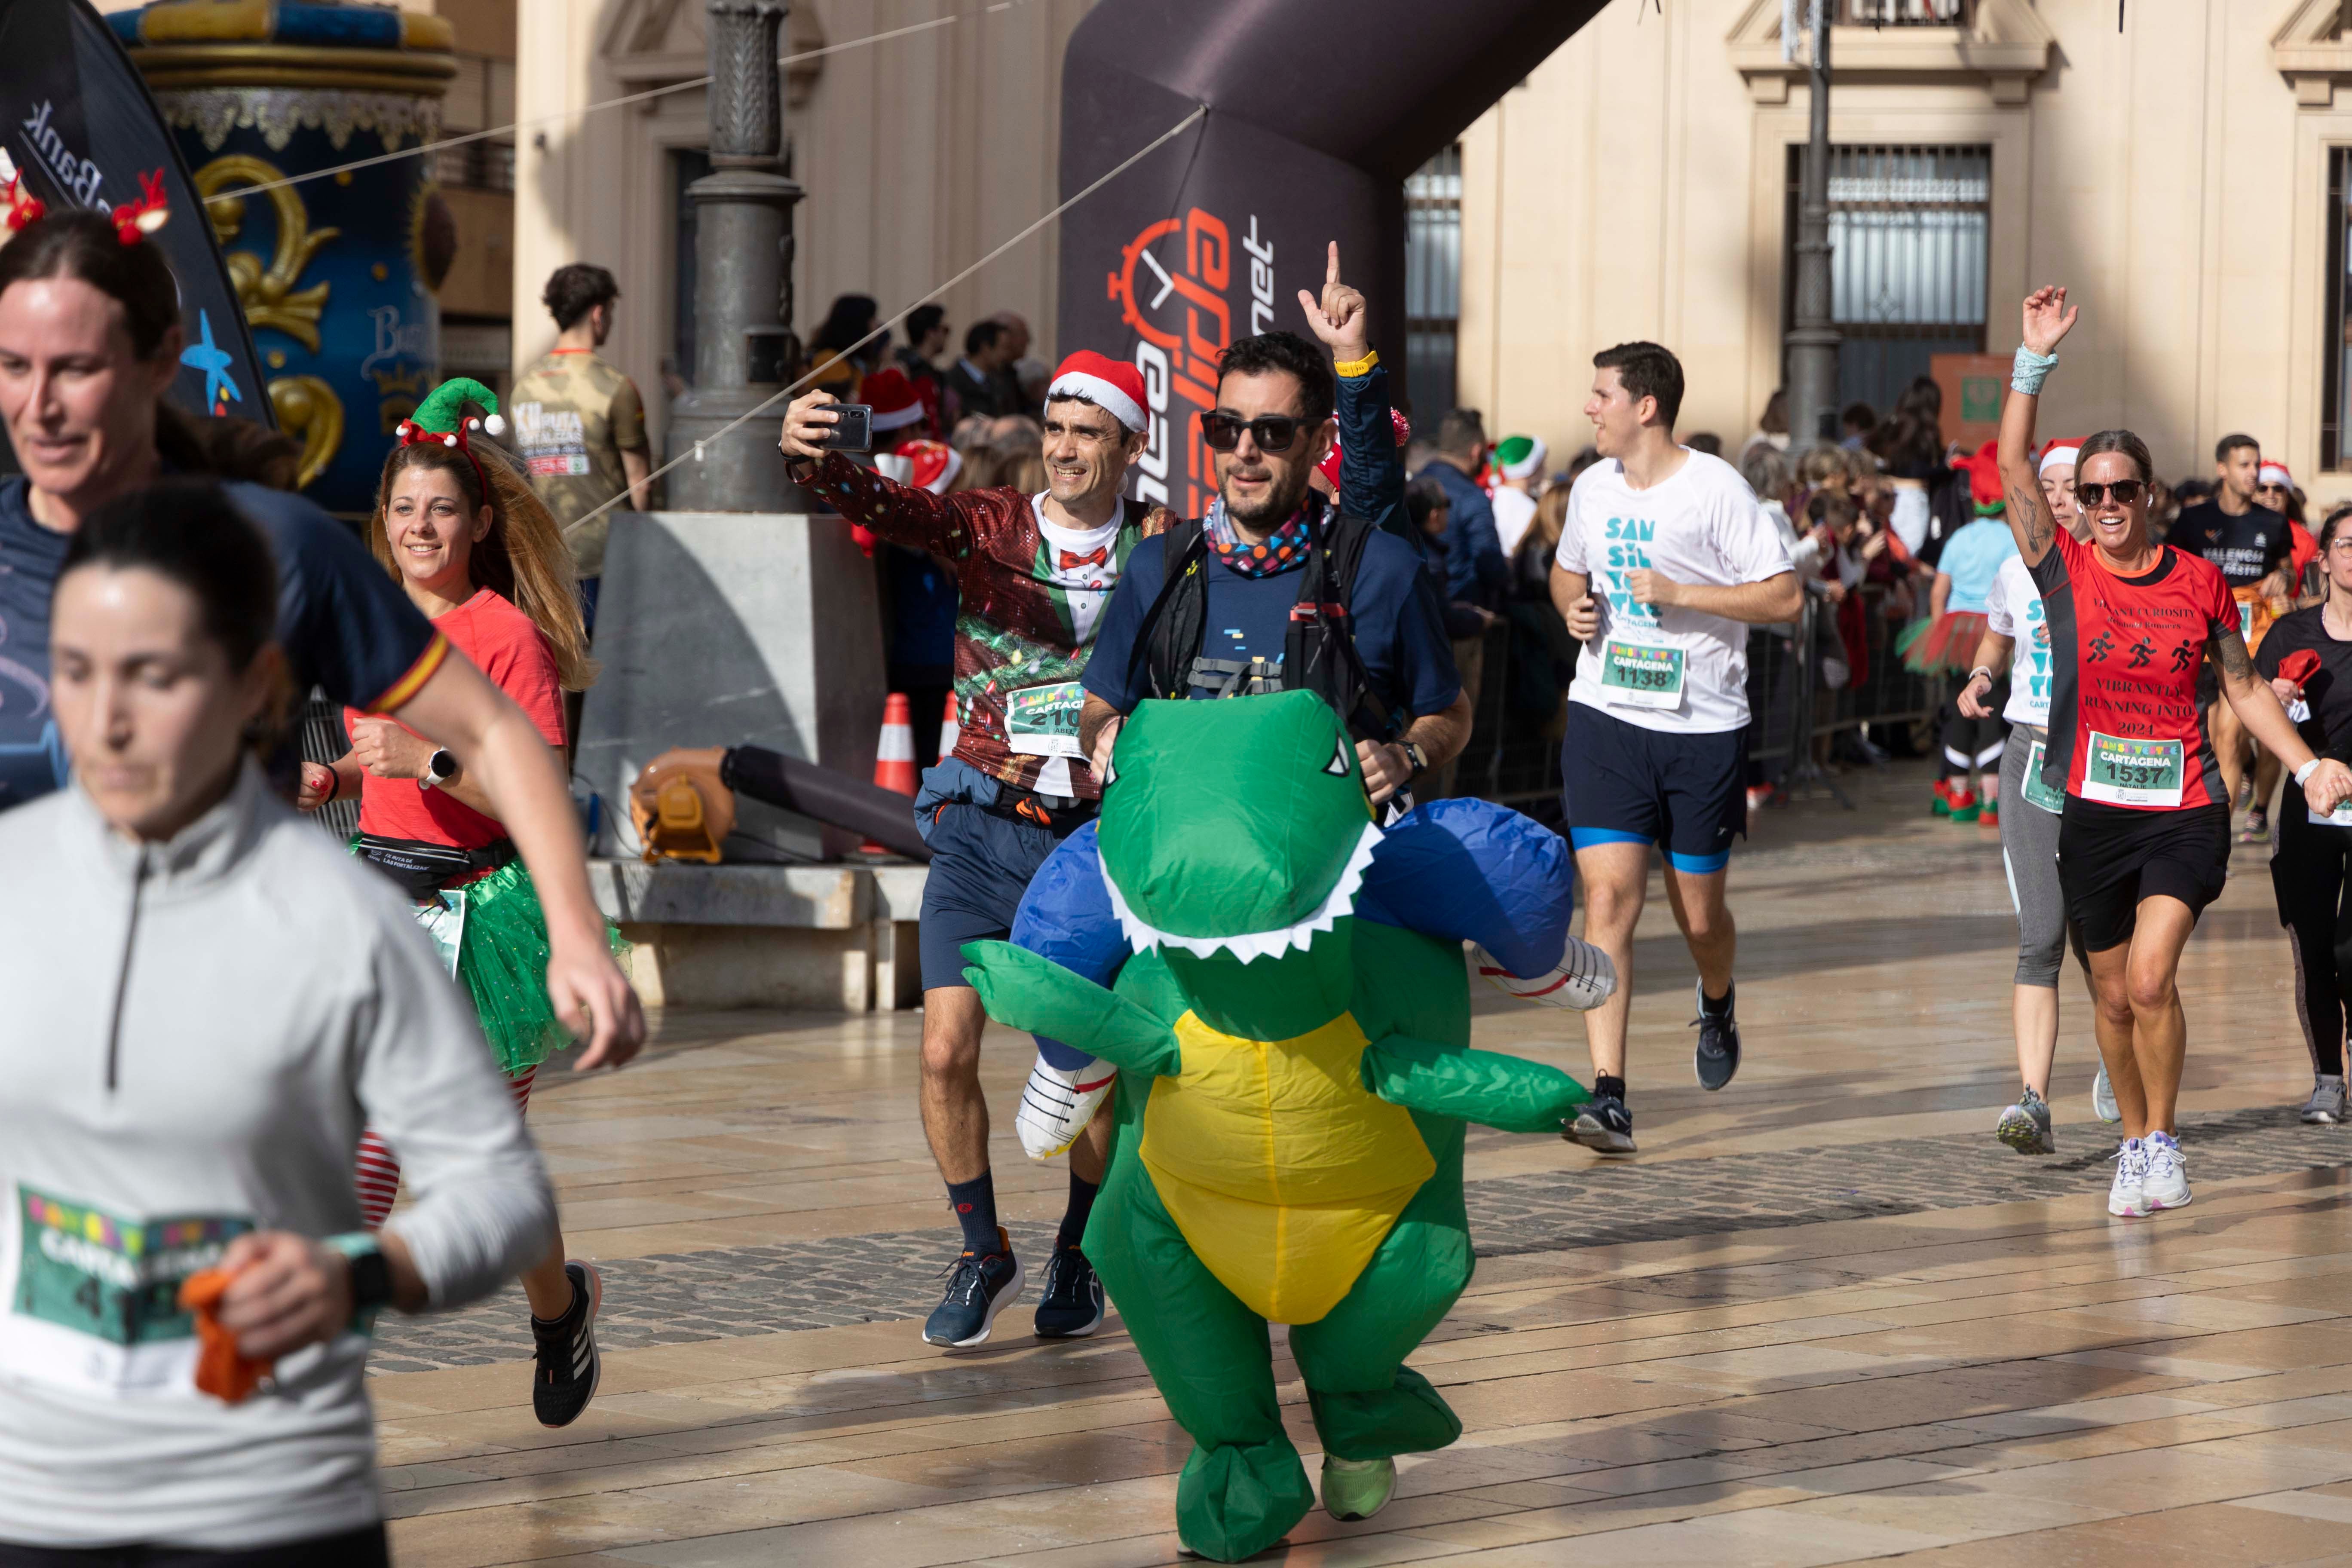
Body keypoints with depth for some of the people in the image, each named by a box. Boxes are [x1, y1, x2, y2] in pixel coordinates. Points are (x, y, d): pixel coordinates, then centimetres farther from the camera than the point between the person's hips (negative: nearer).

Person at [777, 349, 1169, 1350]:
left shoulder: (1162, 549, 4)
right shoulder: (993, 526, 1)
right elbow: (894, 511, -16)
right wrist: (813, 459, -36)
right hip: (982, 828, 0)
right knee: (946, 1052, -8)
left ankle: (1082, 1249, 28)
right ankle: (984, 1253, 12)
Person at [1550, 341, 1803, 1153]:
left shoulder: (1717, 490, -9)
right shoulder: (1593, 487, 7)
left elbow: (1786, 597, -10)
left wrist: (1681, 594, -18)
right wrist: (1574, 607, 3)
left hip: (1703, 728, -3)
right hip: (1605, 719, 3)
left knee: (1700, 913, 9)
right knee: (1607, 899, -12)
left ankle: (1717, 1003, 46)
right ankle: (1608, 1095, -15)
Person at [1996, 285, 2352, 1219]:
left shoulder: (2200, 582, 1)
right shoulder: (2064, 572, -1)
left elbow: (2244, 687, 12)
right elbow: (2013, 465, -11)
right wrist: (2035, 359, -17)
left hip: (2186, 811, -1)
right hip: (2094, 815, 1)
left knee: (2150, 979, -17)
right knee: (2114, 997, 10)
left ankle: (2163, 1140, 1)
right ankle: (2134, 1144, 29)